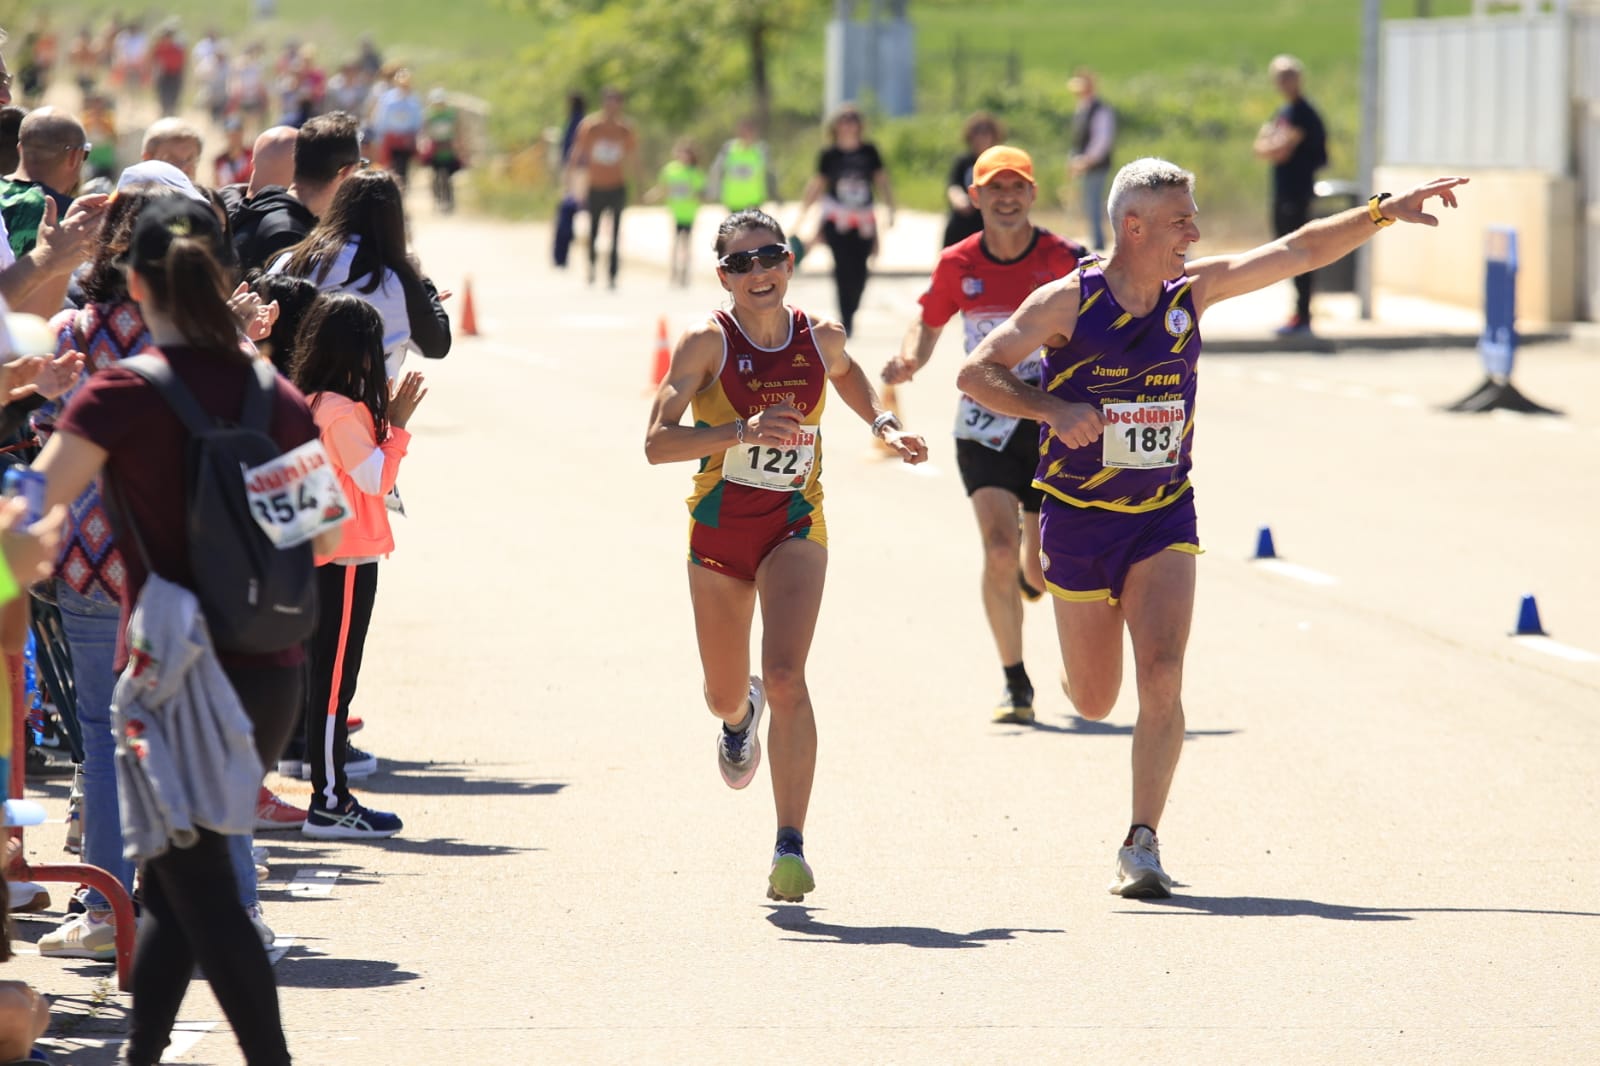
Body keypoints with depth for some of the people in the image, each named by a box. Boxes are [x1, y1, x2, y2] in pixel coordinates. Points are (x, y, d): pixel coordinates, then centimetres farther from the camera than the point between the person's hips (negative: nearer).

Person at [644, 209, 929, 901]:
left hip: (795, 527, 0)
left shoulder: (821, 340, -2)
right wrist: (743, 431, -33)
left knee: (786, 677, -21)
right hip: (719, 526, 0)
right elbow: (657, 443, -21)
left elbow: (848, 375, 25)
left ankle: (791, 847, -21)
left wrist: (885, 427, 9)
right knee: (724, 696, 15)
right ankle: (740, 715, 57)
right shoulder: (707, 343, -12)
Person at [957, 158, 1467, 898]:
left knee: (1161, 679, -17)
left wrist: (1385, 211, -4)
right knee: (1093, 702, 9)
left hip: (1163, 519, 2)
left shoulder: (1191, 291, -1)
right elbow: (976, 373, -13)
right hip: (1077, 520, -2)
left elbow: (1299, 251, 3)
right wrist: (1053, 409, -28)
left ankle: (1142, 844, -12)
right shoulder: (1068, 302, -12)